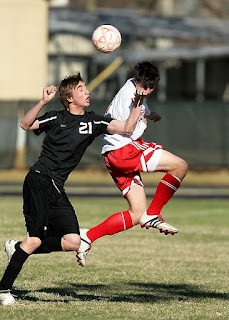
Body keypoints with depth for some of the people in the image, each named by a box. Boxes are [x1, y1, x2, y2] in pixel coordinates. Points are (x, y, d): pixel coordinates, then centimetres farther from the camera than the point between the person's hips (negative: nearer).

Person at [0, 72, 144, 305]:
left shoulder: (93, 122, 12)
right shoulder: (57, 118, 2)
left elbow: (127, 128, 5)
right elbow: (25, 125, -5)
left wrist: (138, 104, -6)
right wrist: (43, 102, -16)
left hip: (57, 190, 6)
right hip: (39, 179, -6)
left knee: (72, 242, -5)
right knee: (35, 239, -14)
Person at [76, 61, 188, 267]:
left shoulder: (134, 86, 14)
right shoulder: (129, 95, -17)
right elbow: (133, 133, -18)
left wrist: (148, 113, 48)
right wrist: (143, 122, 0)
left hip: (115, 157, 10)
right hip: (123, 151, -10)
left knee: (137, 214, 8)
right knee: (180, 166, -12)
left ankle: (88, 236, 1)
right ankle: (152, 215, -9)